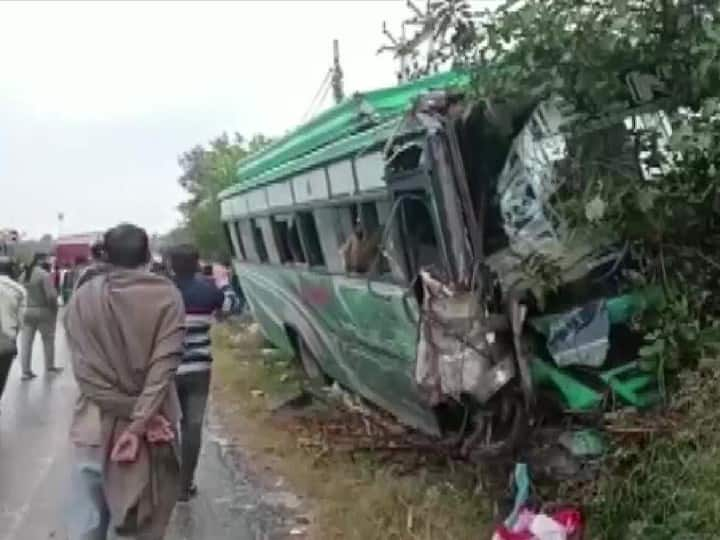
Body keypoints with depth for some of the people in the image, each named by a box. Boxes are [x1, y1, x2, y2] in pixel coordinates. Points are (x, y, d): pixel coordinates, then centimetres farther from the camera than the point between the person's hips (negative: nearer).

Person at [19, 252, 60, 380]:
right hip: (43, 311, -5)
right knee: (48, 340, 13)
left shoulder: (25, 274, 6)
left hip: (27, 310, 5)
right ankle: (50, 366, 24)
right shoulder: (44, 274, -15)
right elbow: (51, 295, -19)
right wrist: (54, 308, -5)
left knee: (26, 342, 5)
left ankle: (26, 371, 5)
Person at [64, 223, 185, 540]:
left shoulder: (81, 298, -2)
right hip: (151, 430, -1)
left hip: (95, 429, 1)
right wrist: (140, 420, -14)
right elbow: (164, 367, -15)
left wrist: (128, 411, -9)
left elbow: (85, 371, -8)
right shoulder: (167, 297, -7)